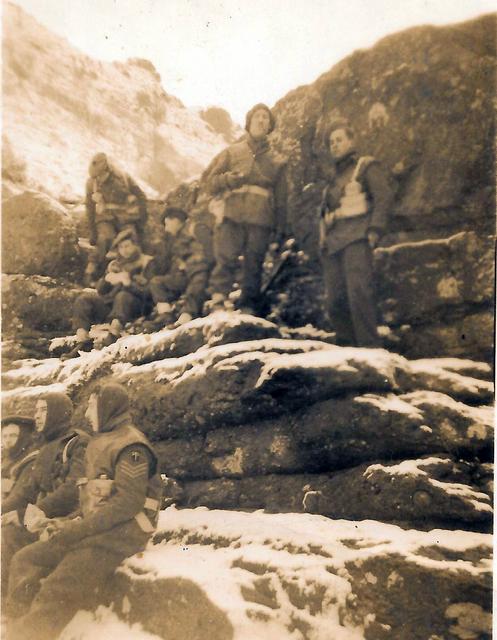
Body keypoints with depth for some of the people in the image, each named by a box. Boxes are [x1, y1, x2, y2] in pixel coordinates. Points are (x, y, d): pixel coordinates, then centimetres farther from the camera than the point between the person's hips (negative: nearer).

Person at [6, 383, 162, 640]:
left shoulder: (130, 445, -12)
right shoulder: (99, 442, 18)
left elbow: (128, 502, -21)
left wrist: (80, 528, -19)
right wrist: (76, 523, 1)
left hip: (118, 534, -10)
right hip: (92, 530, 10)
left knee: (55, 592, -22)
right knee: (25, 560, 3)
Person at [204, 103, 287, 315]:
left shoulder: (276, 161, 19)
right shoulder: (232, 152, 16)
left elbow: (281, 198, 17)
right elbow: (209, 179, 11)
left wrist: (280, 228, 10)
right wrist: (231, 178, -7)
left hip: (261, 220, 2)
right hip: (232, 216, -1)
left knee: (254, 266, 1)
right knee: (226, 259, -17)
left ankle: (249, 309, 8)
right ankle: (218, 301, -14)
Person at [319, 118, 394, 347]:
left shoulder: (366, 166, 7)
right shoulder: (334, 178, 27)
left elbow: (384, 195, -6)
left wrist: (375, 229, -17)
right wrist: (324, 241, 17)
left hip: (356, 240, -7)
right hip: (333, 243, 7)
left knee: (358, 292, -19)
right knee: (334, 300, 1)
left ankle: (370, 346, -18)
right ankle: (346, 344, 9)